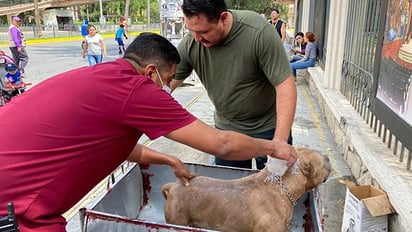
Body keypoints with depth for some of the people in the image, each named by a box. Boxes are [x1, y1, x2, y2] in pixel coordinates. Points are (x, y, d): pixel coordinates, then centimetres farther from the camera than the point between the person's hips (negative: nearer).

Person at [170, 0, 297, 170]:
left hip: (268, 128, -3)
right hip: (226, 128, 3)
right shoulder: (189, 44, -15)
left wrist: (280, 140, -32)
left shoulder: (259, 32, -26)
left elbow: (285, 85, -25)